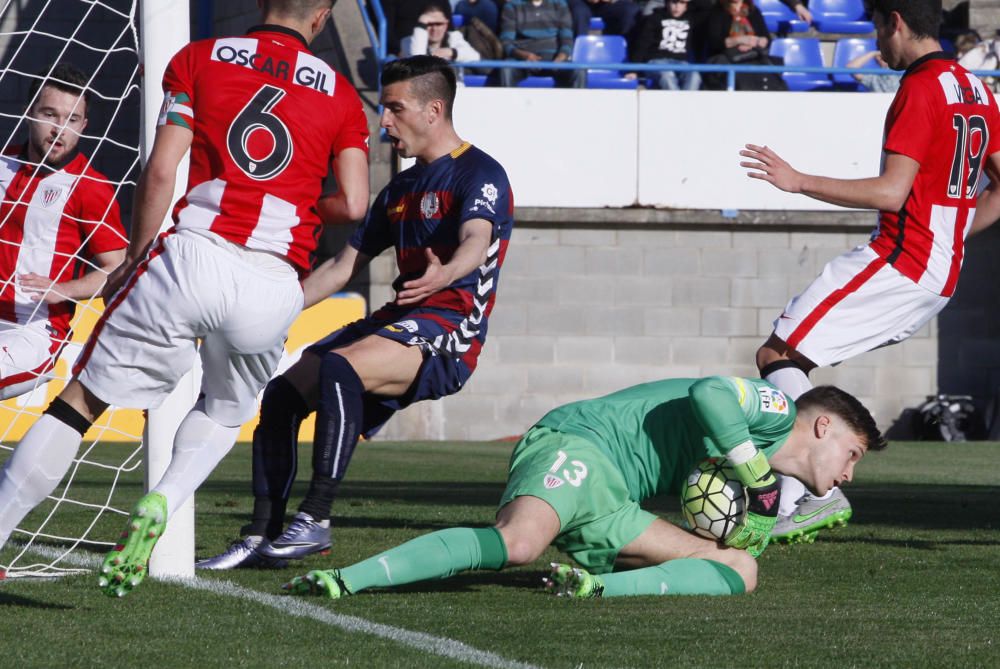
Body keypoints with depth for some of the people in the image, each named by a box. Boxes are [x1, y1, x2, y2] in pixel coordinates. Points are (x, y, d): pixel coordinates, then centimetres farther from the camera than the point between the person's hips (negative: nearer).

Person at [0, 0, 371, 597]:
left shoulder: (199, 58, 10)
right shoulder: (341, 96, 13)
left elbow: (161, 172, 2)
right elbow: (353, 206, 5)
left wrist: (132, 259, 12)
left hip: (193, 255, -1)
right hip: (276, 289, 1)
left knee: (81, 401, 8)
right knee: (226, 413, 27)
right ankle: (163, 501, -1)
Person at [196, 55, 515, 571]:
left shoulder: (480, 175, -5)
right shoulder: (400, 190, 23)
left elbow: (476, 242, -27)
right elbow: (343, 267, 27)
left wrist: (444, 274, -49)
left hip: (449, 335, -9)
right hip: (396, 320, 9)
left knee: (339, 367, -32)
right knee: (282, 392, -5)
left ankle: (315, 520, -33)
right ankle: (261, 536, -5)